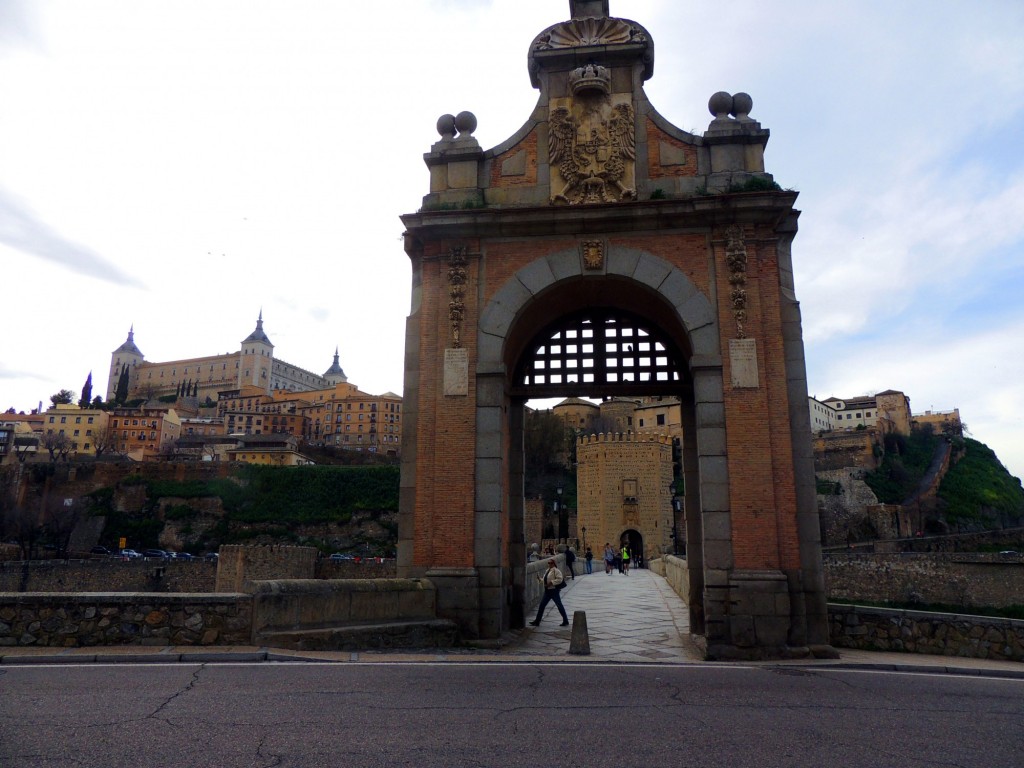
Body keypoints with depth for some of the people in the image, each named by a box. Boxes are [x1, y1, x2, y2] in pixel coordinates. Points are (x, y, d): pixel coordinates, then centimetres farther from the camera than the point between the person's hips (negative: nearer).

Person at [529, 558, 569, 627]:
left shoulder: (555, 570, -12)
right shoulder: (547, 570, 15)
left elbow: (560, 579, -22)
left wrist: (551, 583, -24)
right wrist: (540, 578, 10)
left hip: (554, 591, -9)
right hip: (547, 591, 9)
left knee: (559, 605, 0)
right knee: (541, 606, 8)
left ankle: (565, 621, 11)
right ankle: (537, 621, 15)